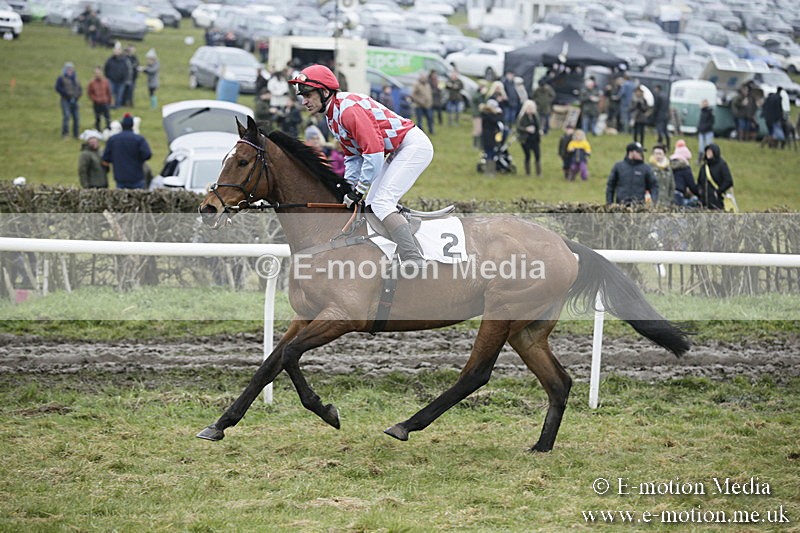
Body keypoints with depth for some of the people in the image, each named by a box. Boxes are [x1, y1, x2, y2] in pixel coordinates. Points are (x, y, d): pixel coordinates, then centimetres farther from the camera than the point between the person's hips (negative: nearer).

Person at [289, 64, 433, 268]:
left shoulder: (348, 108, -23)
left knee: (381, 203, -20)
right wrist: (349, 187, 1)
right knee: (371, 207, 7)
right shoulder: (332, 118, 10)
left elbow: (373, 150, -27)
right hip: (398, 152, 11)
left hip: (414, 145, -11)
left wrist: (360, 190, -21)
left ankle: (414, 259, -28)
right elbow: (353, 156, 15)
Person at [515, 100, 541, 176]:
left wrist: (540, 130, -1)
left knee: (538, 155, -3)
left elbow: (538, 125, 19)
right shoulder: (522, 117, -7)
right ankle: (527, 172, 13)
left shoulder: (535, 115, 8)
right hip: (526, 139, -4)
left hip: (535, 139, 4)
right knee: (528, 156, 1)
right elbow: (518, 127, -12)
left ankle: (539, 173, 3)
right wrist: (526, 129, -26)